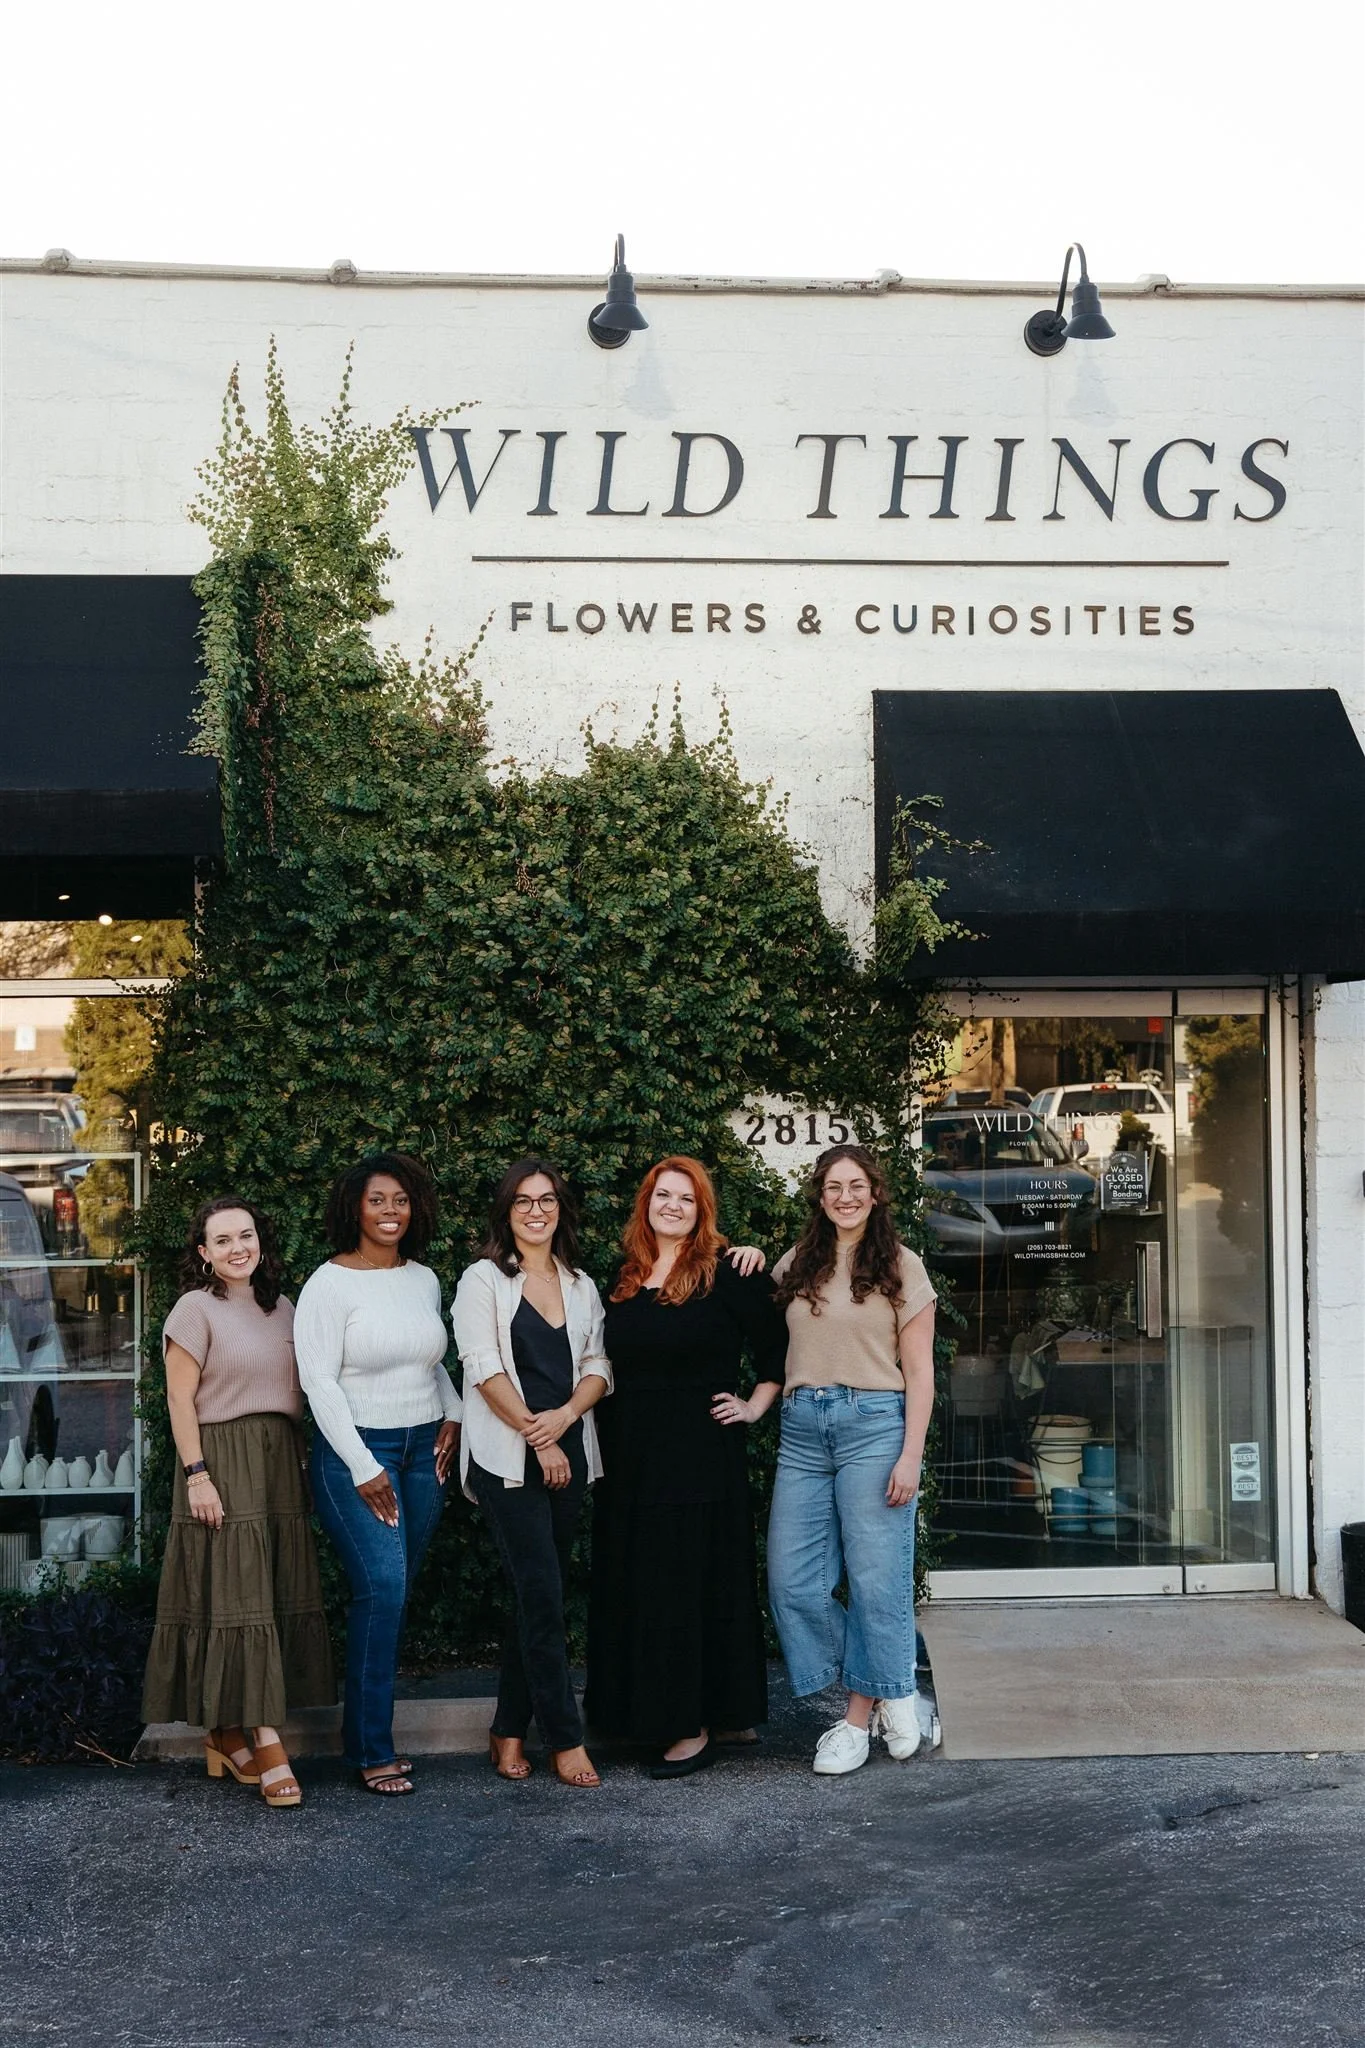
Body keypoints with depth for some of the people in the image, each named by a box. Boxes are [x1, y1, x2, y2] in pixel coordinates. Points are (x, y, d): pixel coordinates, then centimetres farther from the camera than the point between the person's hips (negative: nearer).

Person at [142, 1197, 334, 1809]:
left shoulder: (281, 1307, 13)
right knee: (235, 1596, -6)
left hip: (281, 1461, 7)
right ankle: (265, 1744, -6)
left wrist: (301, 1463, 10)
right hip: (223, 1462, -6)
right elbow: (180, 1398, -8)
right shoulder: (196, 1309, -4)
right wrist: (197, 1475, -14)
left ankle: (229, 1733, 14)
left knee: (280, 1595, 4)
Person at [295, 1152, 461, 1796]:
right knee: (382, 1586, -14)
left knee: (395, 1594, 6)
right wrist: (363, 1469, -14)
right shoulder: (329, 1284, -7)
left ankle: (364, 1733, 17)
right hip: (355, 1450, -6)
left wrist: (452, 1413, 7)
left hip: (422, 1449, 6)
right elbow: (320, 1383, -11)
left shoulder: (425, 1280, 11)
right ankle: (373, 1751, -6)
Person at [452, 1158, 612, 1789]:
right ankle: (565, 1739, -1)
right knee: (542, 1595, -8)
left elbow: (598, 1367, 9)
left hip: (568, 1456, 5)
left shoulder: (581, 1286, 14)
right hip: (507, 1459, -5)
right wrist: (534, 1435, -11)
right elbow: (485, 1368, -8)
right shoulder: (483, 1280, 0)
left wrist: (564, 1416, -10)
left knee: (537, 1596, 8)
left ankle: (509, 1732, 17)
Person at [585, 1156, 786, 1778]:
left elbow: (778, 1347, -1)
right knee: (632, 1585, 8)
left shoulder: (727, 1276, -5)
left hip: (701, 1458, -6)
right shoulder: (625, 1280, 11)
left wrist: (754, 1406, -5)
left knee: (692, 1584, -1)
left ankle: (695, 1727, 7)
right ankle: (646, 1713, 19)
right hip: (630, 1459, 6)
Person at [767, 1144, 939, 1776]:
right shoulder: (795, 1266, 13)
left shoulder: (901, 1268, 3)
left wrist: (910, 1455, -8)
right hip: (802, 1428, 4)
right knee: (791, 1580, 1)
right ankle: (892, 1693, 16)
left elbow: (918, 1371, 1)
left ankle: (861, 1714, 14)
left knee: (875, 1577, -2)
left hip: (873, 1423, -4)